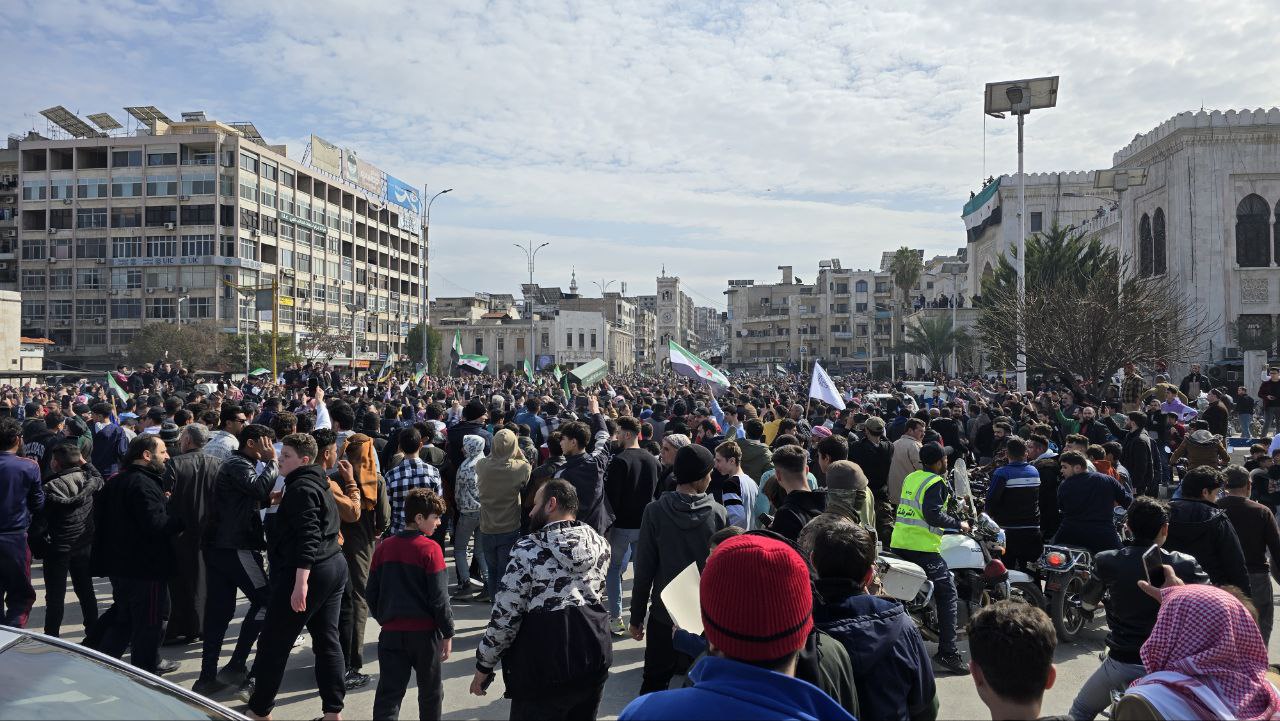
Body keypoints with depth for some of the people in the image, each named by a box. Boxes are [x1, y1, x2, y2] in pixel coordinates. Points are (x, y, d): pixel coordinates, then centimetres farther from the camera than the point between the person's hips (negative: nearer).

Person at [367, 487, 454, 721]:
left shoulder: (383, 547, 1)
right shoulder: (430, 549, -14)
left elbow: (372, 594, 7)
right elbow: (439, 597, -13)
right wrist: (447, 633, -4)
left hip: (391, 632, 4)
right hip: (425, 631, -3)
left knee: (388, 693, 6)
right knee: (431, 690, 15)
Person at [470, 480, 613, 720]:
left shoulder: (528, 550, -13)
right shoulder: (600, 544, 1)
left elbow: (504, 614, -12)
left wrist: (484, 665, -2)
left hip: (544, 667, -5)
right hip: (595, 656, 5)